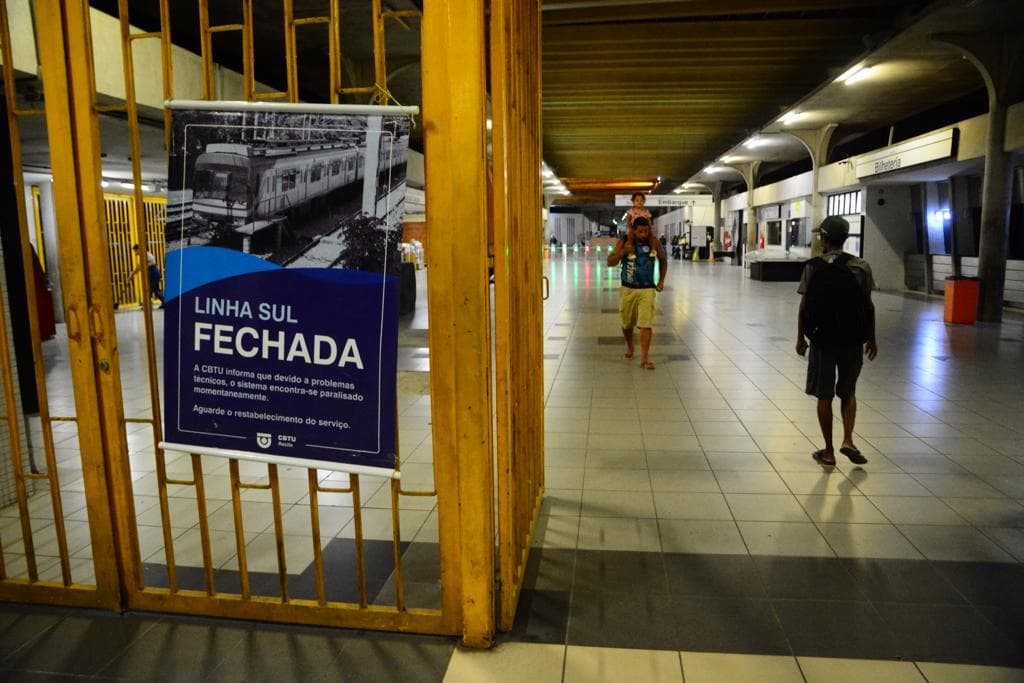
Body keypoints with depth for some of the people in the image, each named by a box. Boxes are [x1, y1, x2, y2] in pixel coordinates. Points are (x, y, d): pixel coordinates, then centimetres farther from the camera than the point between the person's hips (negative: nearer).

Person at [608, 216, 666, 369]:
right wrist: (624, 251, -25)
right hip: (627, 289, 1)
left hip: (647, 289, -1)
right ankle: (629, 347, 42)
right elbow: (610, 263, -11)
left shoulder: (654, 243, -3)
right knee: (627, 323, 14)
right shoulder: (623, 243, -7)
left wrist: (661, 280, 9)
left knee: (646, 324, -12)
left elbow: (663, 260, 13)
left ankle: (644, 359, -11)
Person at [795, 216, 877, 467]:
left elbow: (804, 307, -5)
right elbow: (868, 306, 2)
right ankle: (848, 440, 5)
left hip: (822, 340, -2)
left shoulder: (812, 267, -6)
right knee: (848, 392, 20)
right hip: (853, 340, 2)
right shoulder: (861, 267, -1)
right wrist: (871, 338, 12)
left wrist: (800, 338, 6)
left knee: (824, 396, 8)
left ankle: (828, 451, 14)